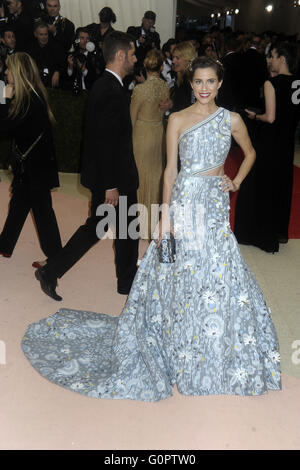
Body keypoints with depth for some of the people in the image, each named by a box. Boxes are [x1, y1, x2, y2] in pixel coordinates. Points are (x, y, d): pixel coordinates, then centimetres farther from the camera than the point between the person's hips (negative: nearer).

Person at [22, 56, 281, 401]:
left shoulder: (231, 120, 6)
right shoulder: (177, 120, 1)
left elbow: (250, 154, 22)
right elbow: (170, 169, -1)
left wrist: (236, 182, 6)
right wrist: (165, 216, -7)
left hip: (215, 206, 3)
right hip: (184, 203, -2)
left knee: (220, 277, 5)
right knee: (179, 277, 2)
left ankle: (215, 361, 26)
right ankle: (182, 356, 20)